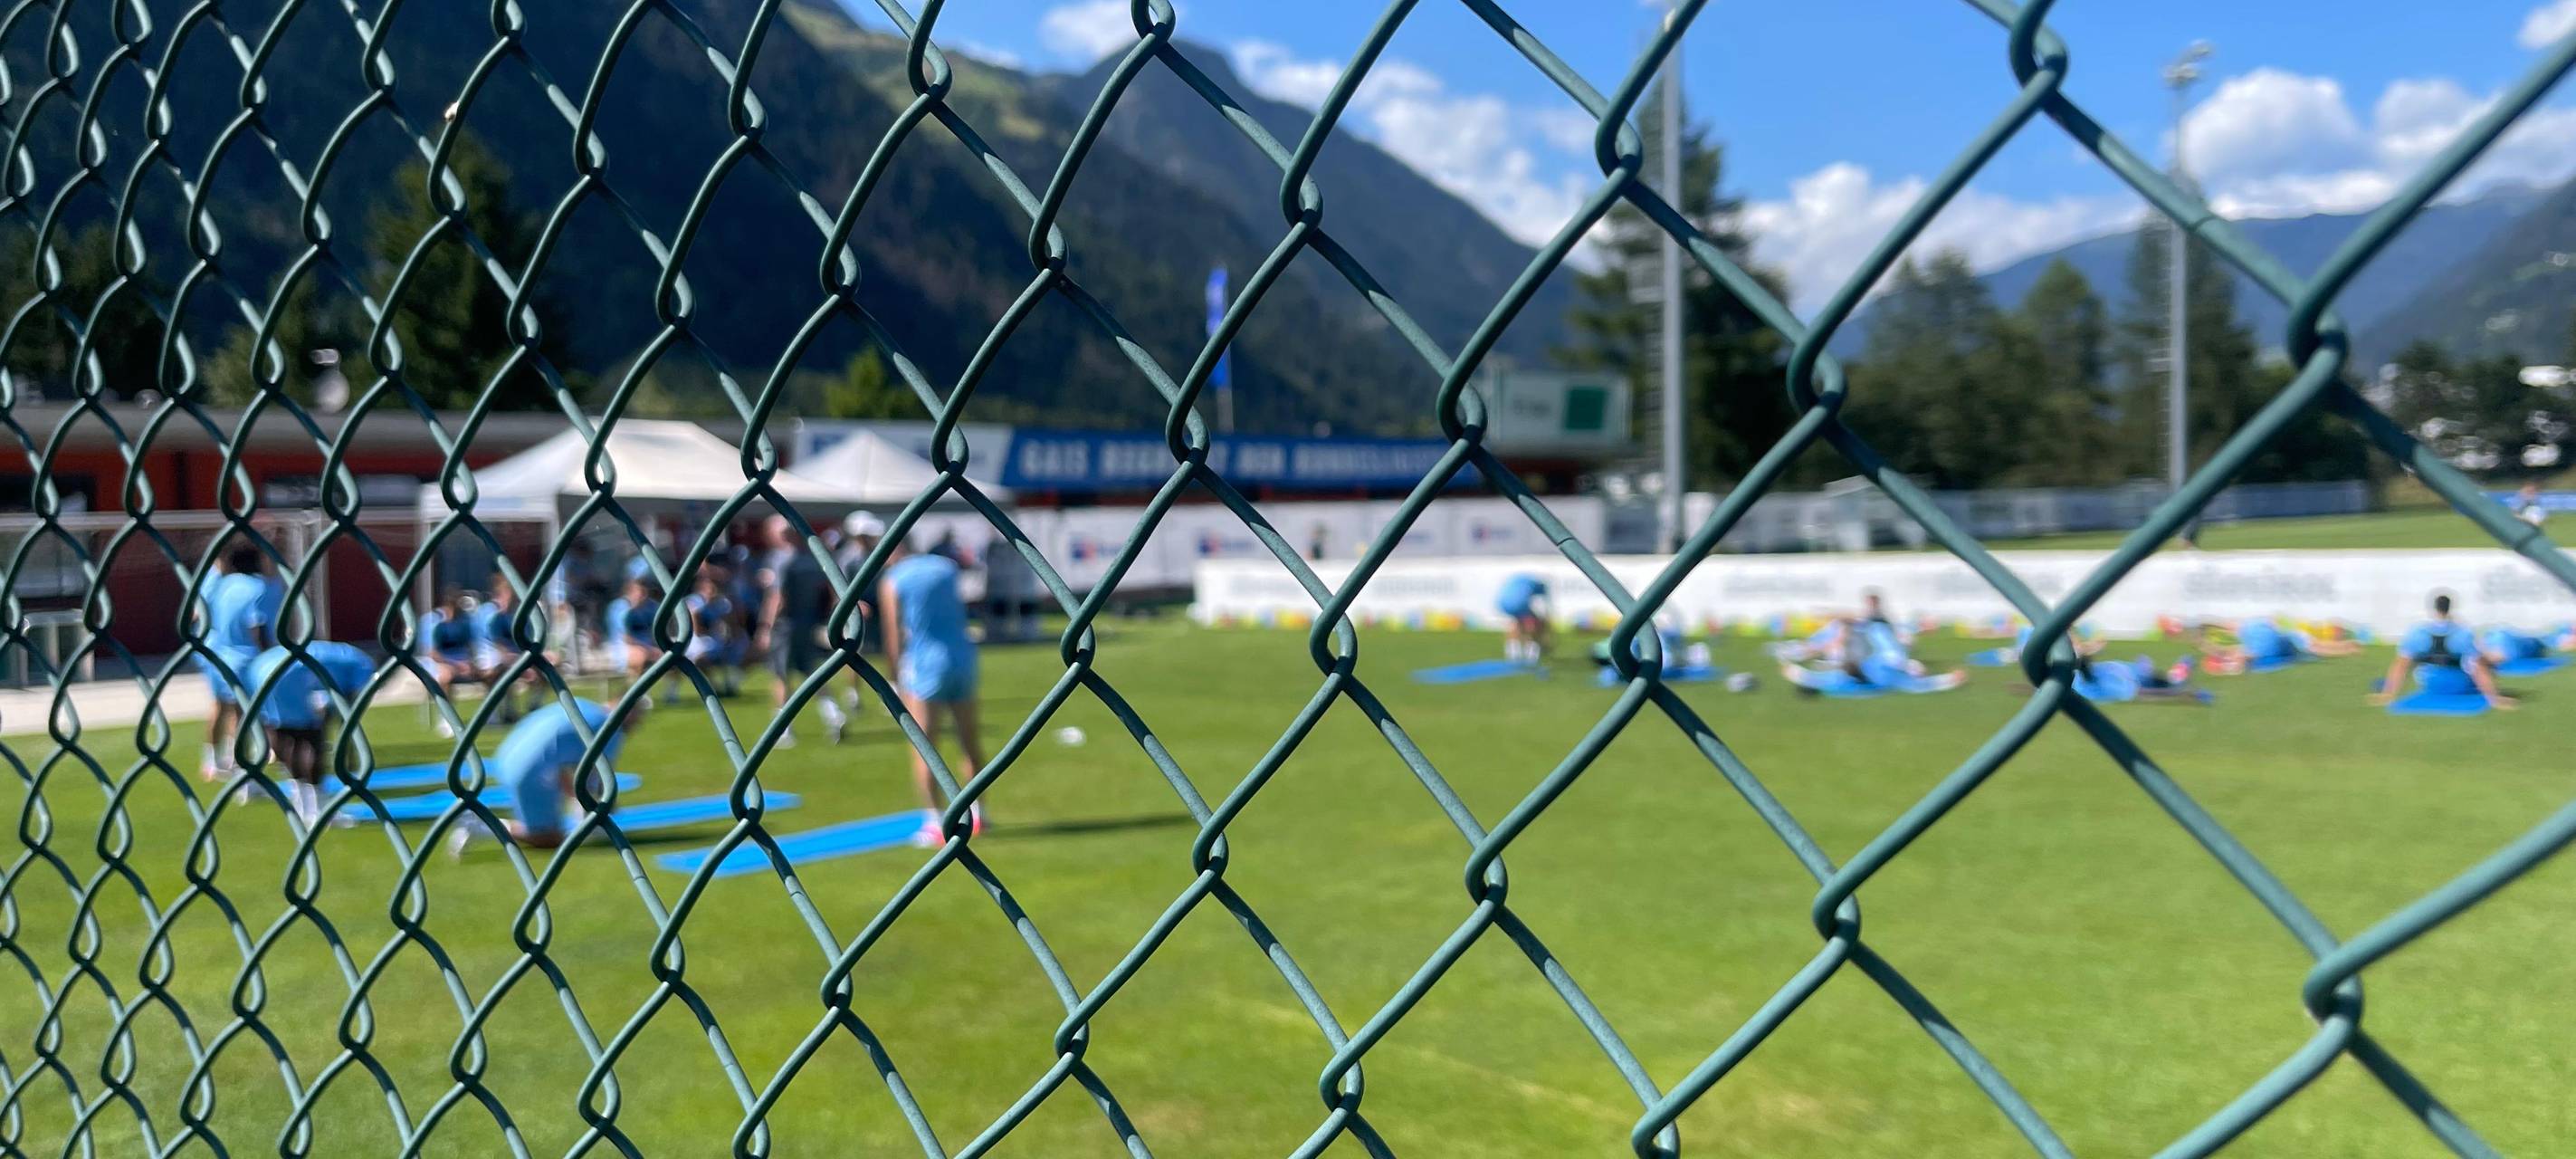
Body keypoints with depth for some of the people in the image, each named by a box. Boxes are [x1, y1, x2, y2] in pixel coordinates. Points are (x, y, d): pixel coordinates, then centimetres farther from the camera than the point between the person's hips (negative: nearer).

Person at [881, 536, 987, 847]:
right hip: (962, 657, 5)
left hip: (925, 666, -4)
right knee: (969, 741, 14)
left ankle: (937, 824, -4)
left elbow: (894, 637, -5)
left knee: (924, 749, 1)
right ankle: (976, 813, 22)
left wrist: (896, 678, 5)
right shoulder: (947, 567, 8)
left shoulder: (891, 582, -4)